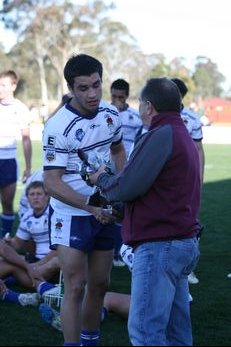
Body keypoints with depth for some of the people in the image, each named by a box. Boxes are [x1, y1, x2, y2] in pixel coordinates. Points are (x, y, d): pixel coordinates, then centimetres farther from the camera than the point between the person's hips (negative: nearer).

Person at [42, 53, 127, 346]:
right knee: (75, 287, -7)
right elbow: (51, 183, -22)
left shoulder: (111, 114, -1)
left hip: (104, 214, 6)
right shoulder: (58, 126, -21)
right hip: (71, 216, -6)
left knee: (99, 284, 14)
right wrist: (92, 207, -30)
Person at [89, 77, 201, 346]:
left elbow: (126, 187, -16)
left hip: (159, 246, -10)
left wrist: (101, 179, 4)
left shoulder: (161, 135, -14)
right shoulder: (184, 136, 18)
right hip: (185, 242, 10)